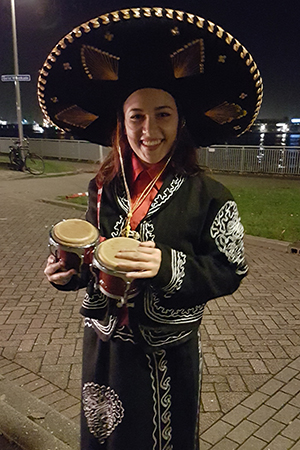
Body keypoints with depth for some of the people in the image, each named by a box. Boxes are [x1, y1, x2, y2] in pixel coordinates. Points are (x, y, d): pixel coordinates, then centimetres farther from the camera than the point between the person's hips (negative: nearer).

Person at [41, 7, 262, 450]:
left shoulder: (208, 195, -16)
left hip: (169, 356, -3)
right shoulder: (104, 189, -4)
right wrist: (70, 271, -12)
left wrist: (169, 267, -28)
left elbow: (229, 271, -13)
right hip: (104, 345, 4)